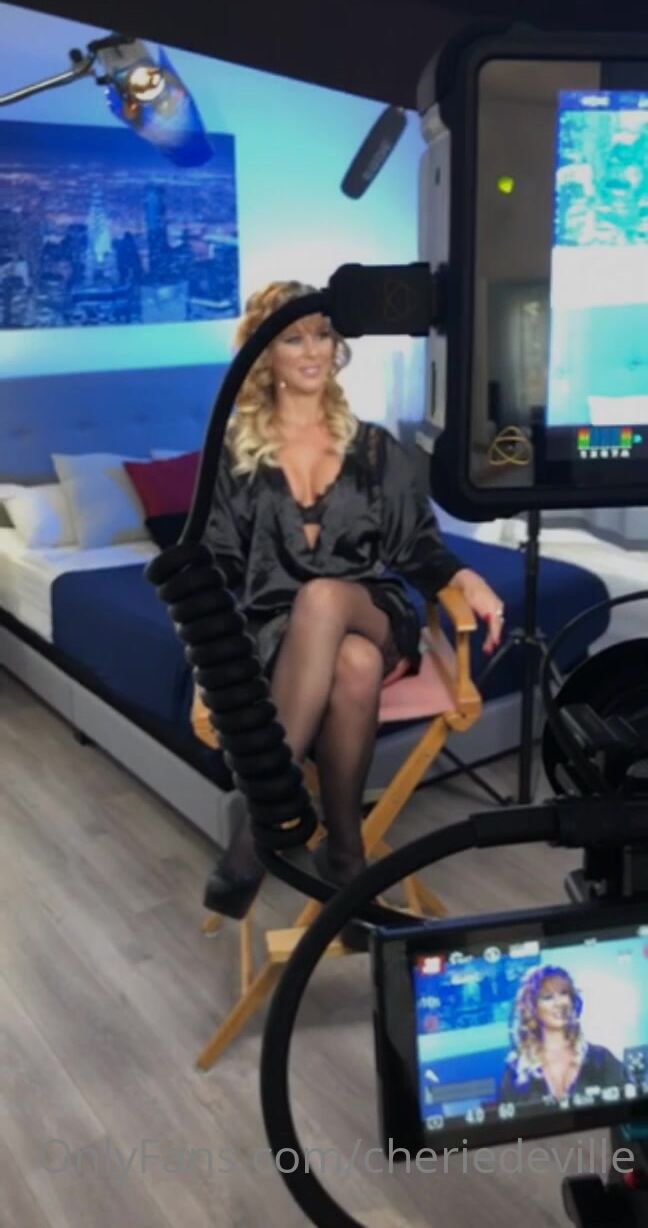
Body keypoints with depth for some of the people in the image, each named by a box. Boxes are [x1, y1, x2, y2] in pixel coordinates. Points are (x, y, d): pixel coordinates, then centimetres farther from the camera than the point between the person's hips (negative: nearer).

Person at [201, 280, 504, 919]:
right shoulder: (233, 452, 12)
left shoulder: (375, 447, 16)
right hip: (277, 631, -1)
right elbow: (218, 567, 8)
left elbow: (417, 547, 12)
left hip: (376, 616, 1)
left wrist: (464, 577, -8)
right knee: (352, 665, -39)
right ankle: (343, 852, -28)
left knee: (321, 598, -38)